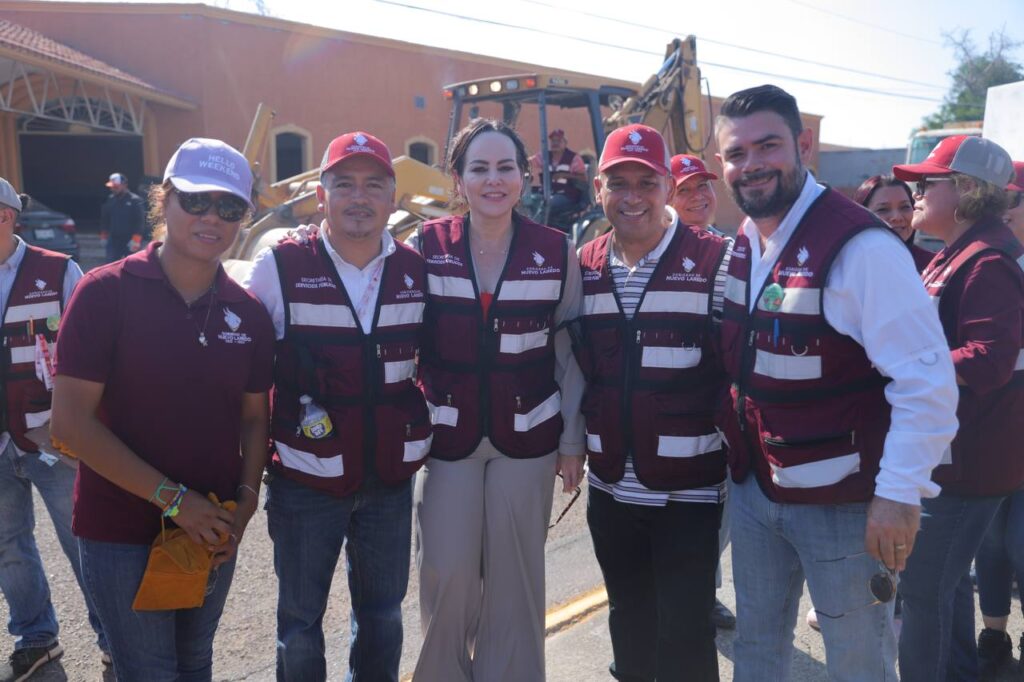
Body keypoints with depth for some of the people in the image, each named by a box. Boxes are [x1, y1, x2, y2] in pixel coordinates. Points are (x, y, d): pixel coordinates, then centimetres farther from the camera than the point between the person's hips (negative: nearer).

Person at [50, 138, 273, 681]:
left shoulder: (247, 313, 1)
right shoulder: (106, 292, -12)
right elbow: (72, 421, -16)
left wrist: (245, 500, -6)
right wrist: (174, 498, -18)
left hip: (212, 531, 4)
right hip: (122, 533, -4)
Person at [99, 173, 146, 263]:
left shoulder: (135, 200, -9)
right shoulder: (110, 200, 9)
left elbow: (140, 222, -14)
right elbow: (104, 219, 19)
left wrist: (135, 240, -18)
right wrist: (103, 236, 19)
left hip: (130, 241, -5)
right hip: (113, 240, 5)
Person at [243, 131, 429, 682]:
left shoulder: (416, 272, 0)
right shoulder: (279, 268, -9)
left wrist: (426, 432, 5)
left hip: (392, 479, 3)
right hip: (305, 480, -2)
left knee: (383, 614, 18)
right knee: (301, 618, 13)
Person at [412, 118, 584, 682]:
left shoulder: (557, 254, -2)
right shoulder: (426, 249, -3)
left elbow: (572, 354, 3)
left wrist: (572, 440, 3)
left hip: (527, 439, 0)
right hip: (446, 436, 0)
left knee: (514, 579, 8)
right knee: (446, 576, 3)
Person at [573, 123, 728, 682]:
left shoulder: (714, 261, -9)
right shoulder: (583, 267, 4)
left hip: (690, 490, -4)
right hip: (610, 487, 4)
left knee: (684, 635, 5)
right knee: (628, 622, 20)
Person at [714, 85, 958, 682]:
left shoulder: (861, 246, -20)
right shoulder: (742, 245, 4)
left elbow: (927, 377, -21)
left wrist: (900, 493, -22)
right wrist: (736, 436, 12)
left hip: (843, 503, -6)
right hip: (754, 490, 7)